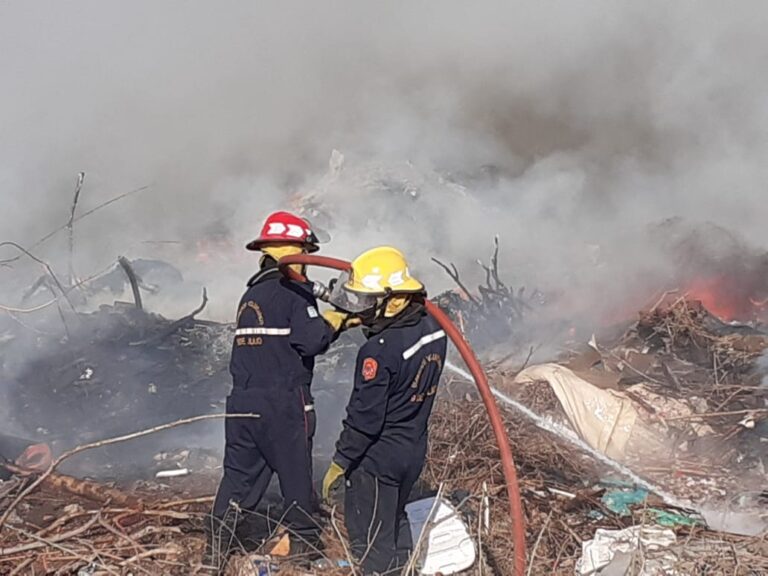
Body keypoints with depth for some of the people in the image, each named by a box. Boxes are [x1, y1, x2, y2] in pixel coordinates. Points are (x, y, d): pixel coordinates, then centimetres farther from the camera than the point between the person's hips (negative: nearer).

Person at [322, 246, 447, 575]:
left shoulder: (379, 351, -27)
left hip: (377, 457, -8)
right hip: (414, 450, 8)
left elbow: (364, 417, -23)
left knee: (372, 541, 5)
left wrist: (339, 462, -12)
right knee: (396, 522, 26)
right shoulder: (432, 328, -5)